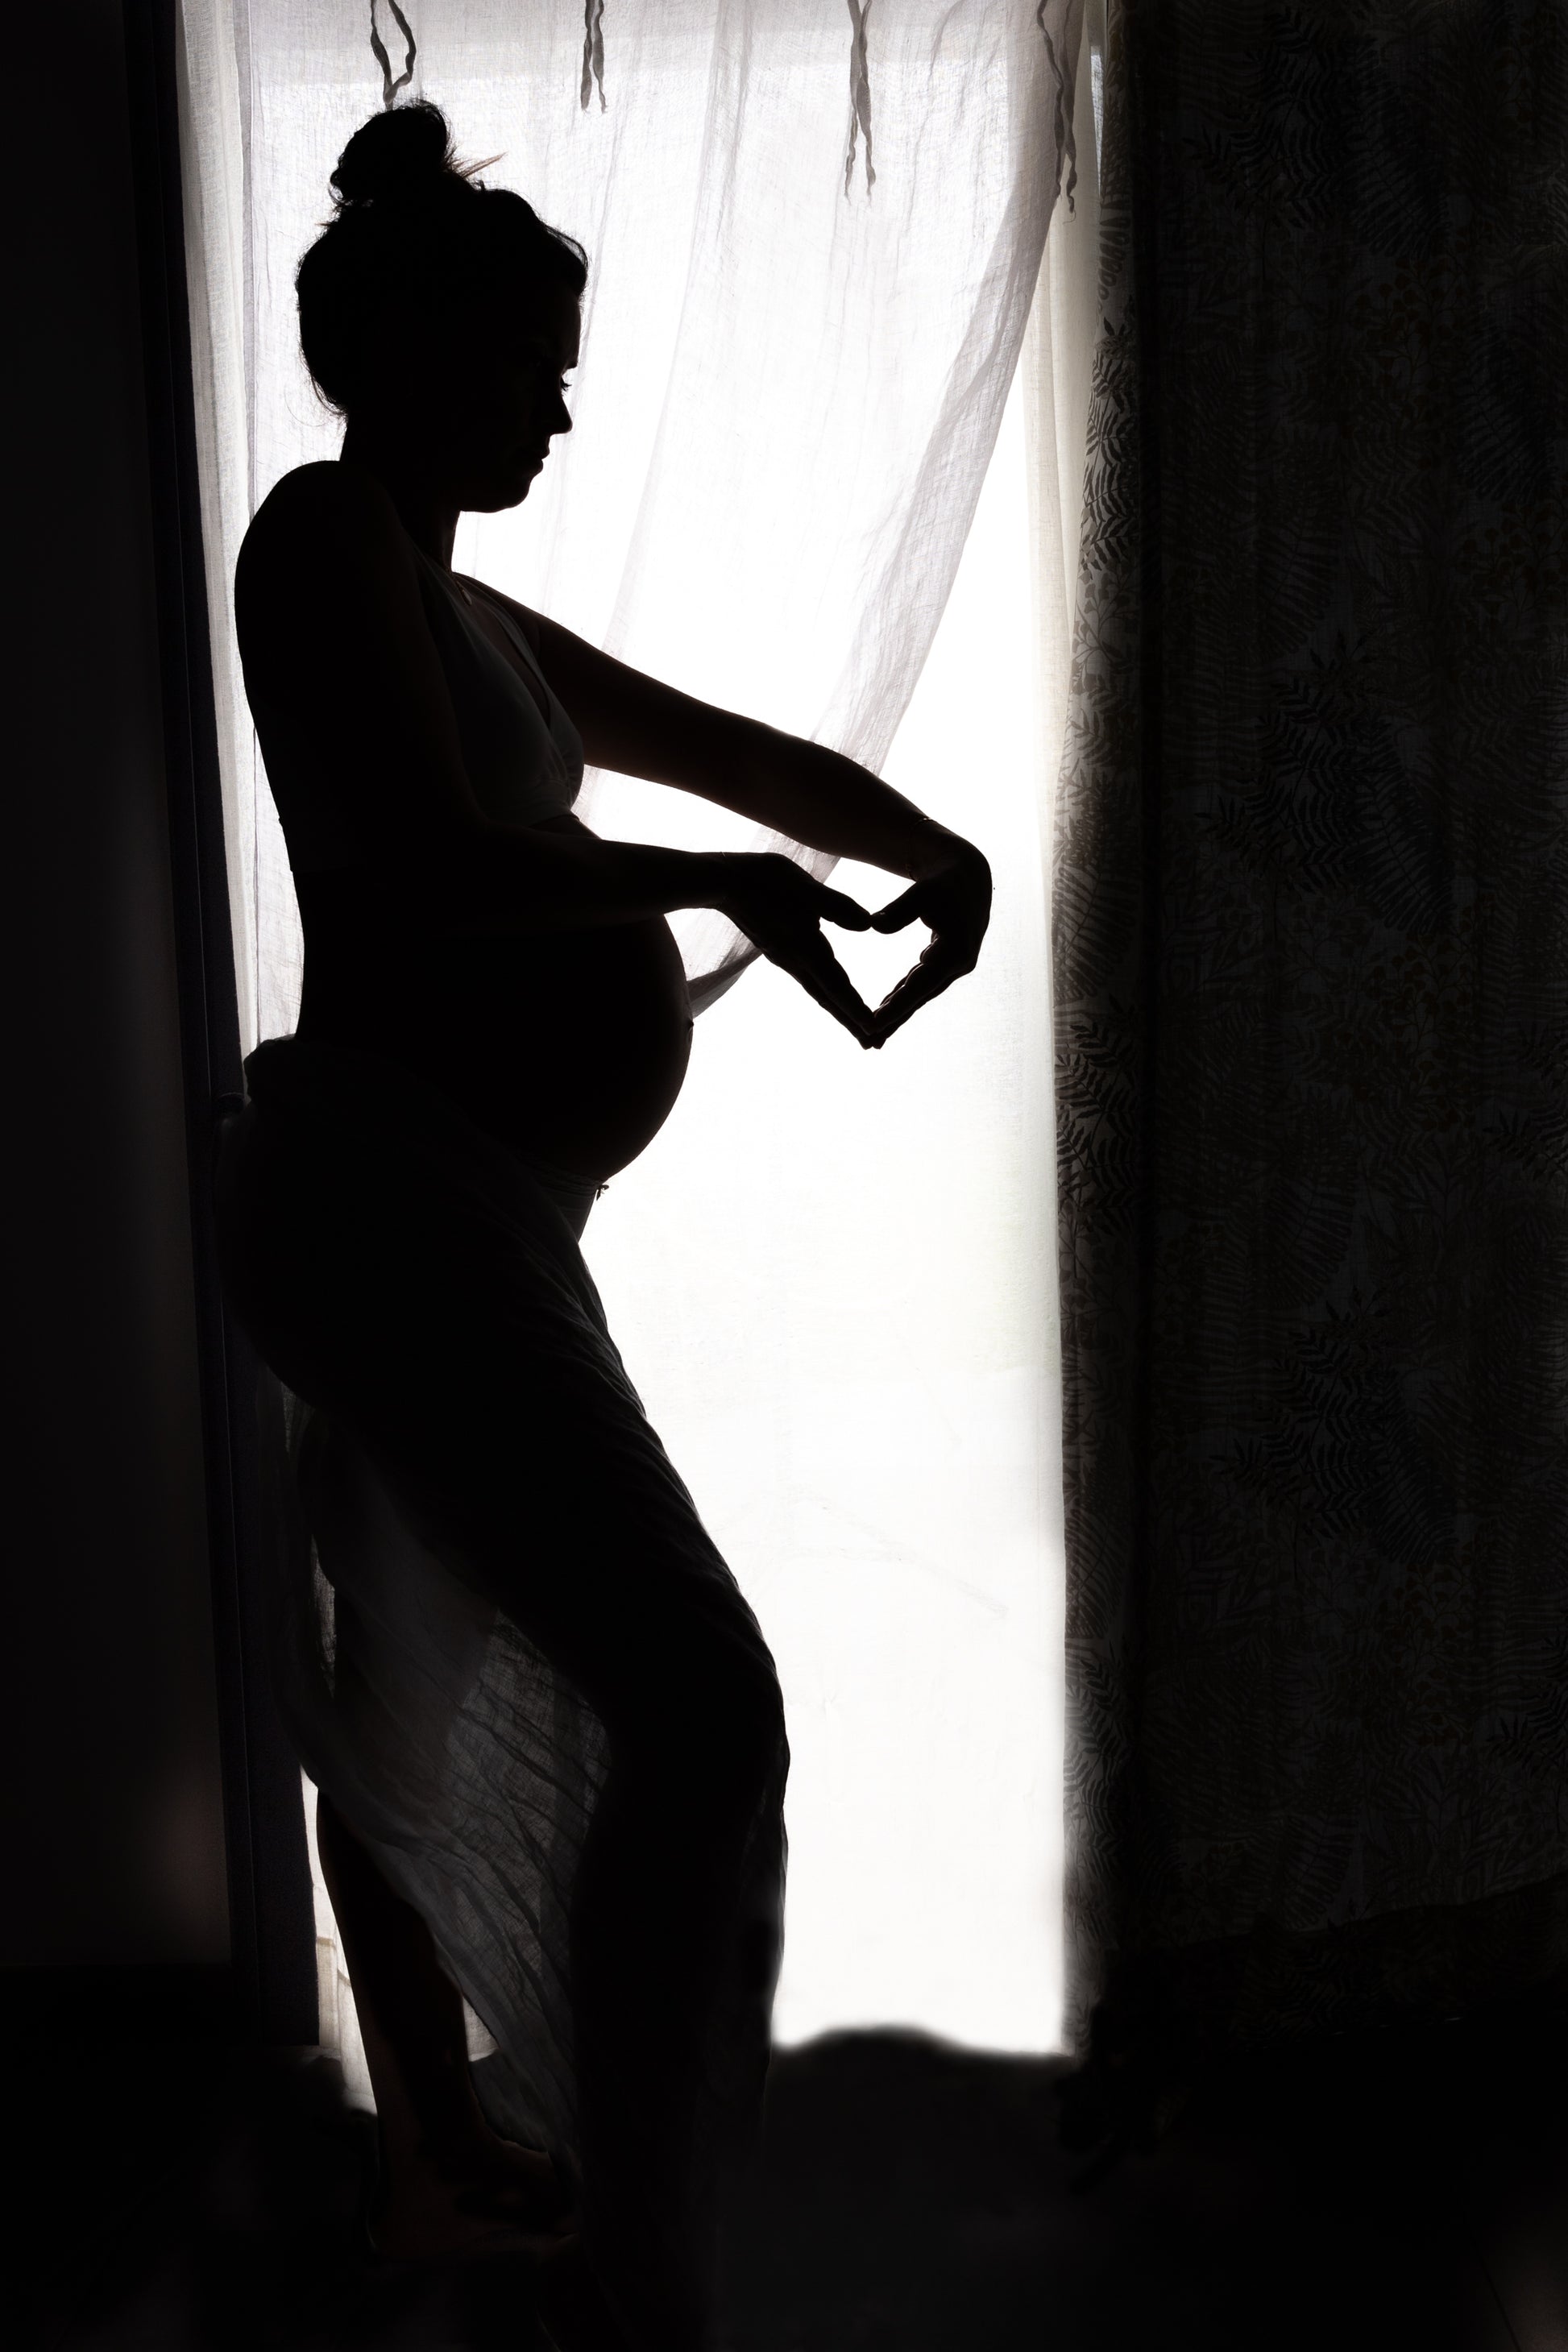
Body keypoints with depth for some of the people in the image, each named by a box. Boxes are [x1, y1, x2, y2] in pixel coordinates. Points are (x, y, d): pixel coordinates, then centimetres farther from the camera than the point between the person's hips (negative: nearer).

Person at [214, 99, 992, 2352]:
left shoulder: (474, 619, 22)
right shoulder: (325, 530, -5)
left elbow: (736, 749, 21)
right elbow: (435, 864, -18)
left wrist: (923, 843, 4)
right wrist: (737, 886, -8)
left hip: (459, 1206, 10)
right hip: (390, 1180, -10)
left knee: (423, 1699, 19)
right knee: (699, 1701, -14)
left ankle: (443, 2161, 37)